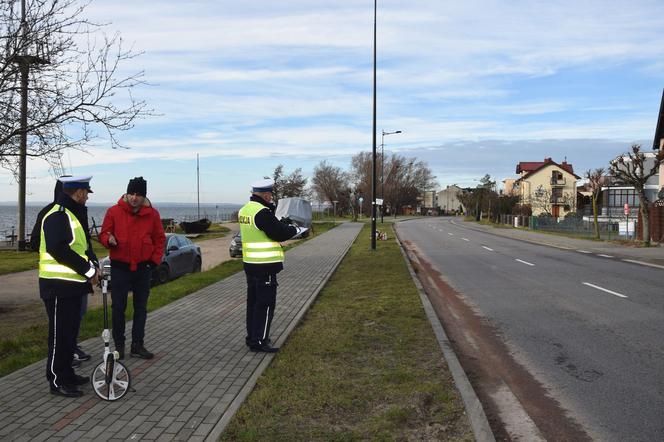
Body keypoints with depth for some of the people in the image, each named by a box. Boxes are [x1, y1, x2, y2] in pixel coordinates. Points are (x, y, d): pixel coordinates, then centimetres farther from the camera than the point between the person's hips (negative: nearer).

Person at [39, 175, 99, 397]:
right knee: (60, 334, -1)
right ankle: (57, 381, 9)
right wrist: (89, 269, -21)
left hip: (73, 284, 10)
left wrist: (93, 266, 0)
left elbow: (83, 244, 18)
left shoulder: (74, 214, 16)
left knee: (70, 331, 17)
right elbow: (59, 250, -26)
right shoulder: (57, 216, -16)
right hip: (59, 286, -10)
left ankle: (67, 374, 28)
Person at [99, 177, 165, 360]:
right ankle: (119, 345, 15)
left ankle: (137, 345, 18)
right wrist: (109, 240, -22)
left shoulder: (152, 214, 0)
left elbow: (160, 239, 7)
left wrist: (155, 260, -1)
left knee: (141, 308, 9)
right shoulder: (114, 212, -5)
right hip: (120, 267, -2)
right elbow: (103, 234, 1)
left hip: (143, 268, 2)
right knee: (118, 308, 2)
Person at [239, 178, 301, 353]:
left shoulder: (244, 210, 9)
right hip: (265, 266, -9)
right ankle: (259, 341, 2)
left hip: (250, 263, 9)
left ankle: (252, 336, 27)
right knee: (265, 304, -2)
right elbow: (279, 233, -18)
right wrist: (295, 230, -1)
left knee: (253, 301, 17)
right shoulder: (263, 213, -20)